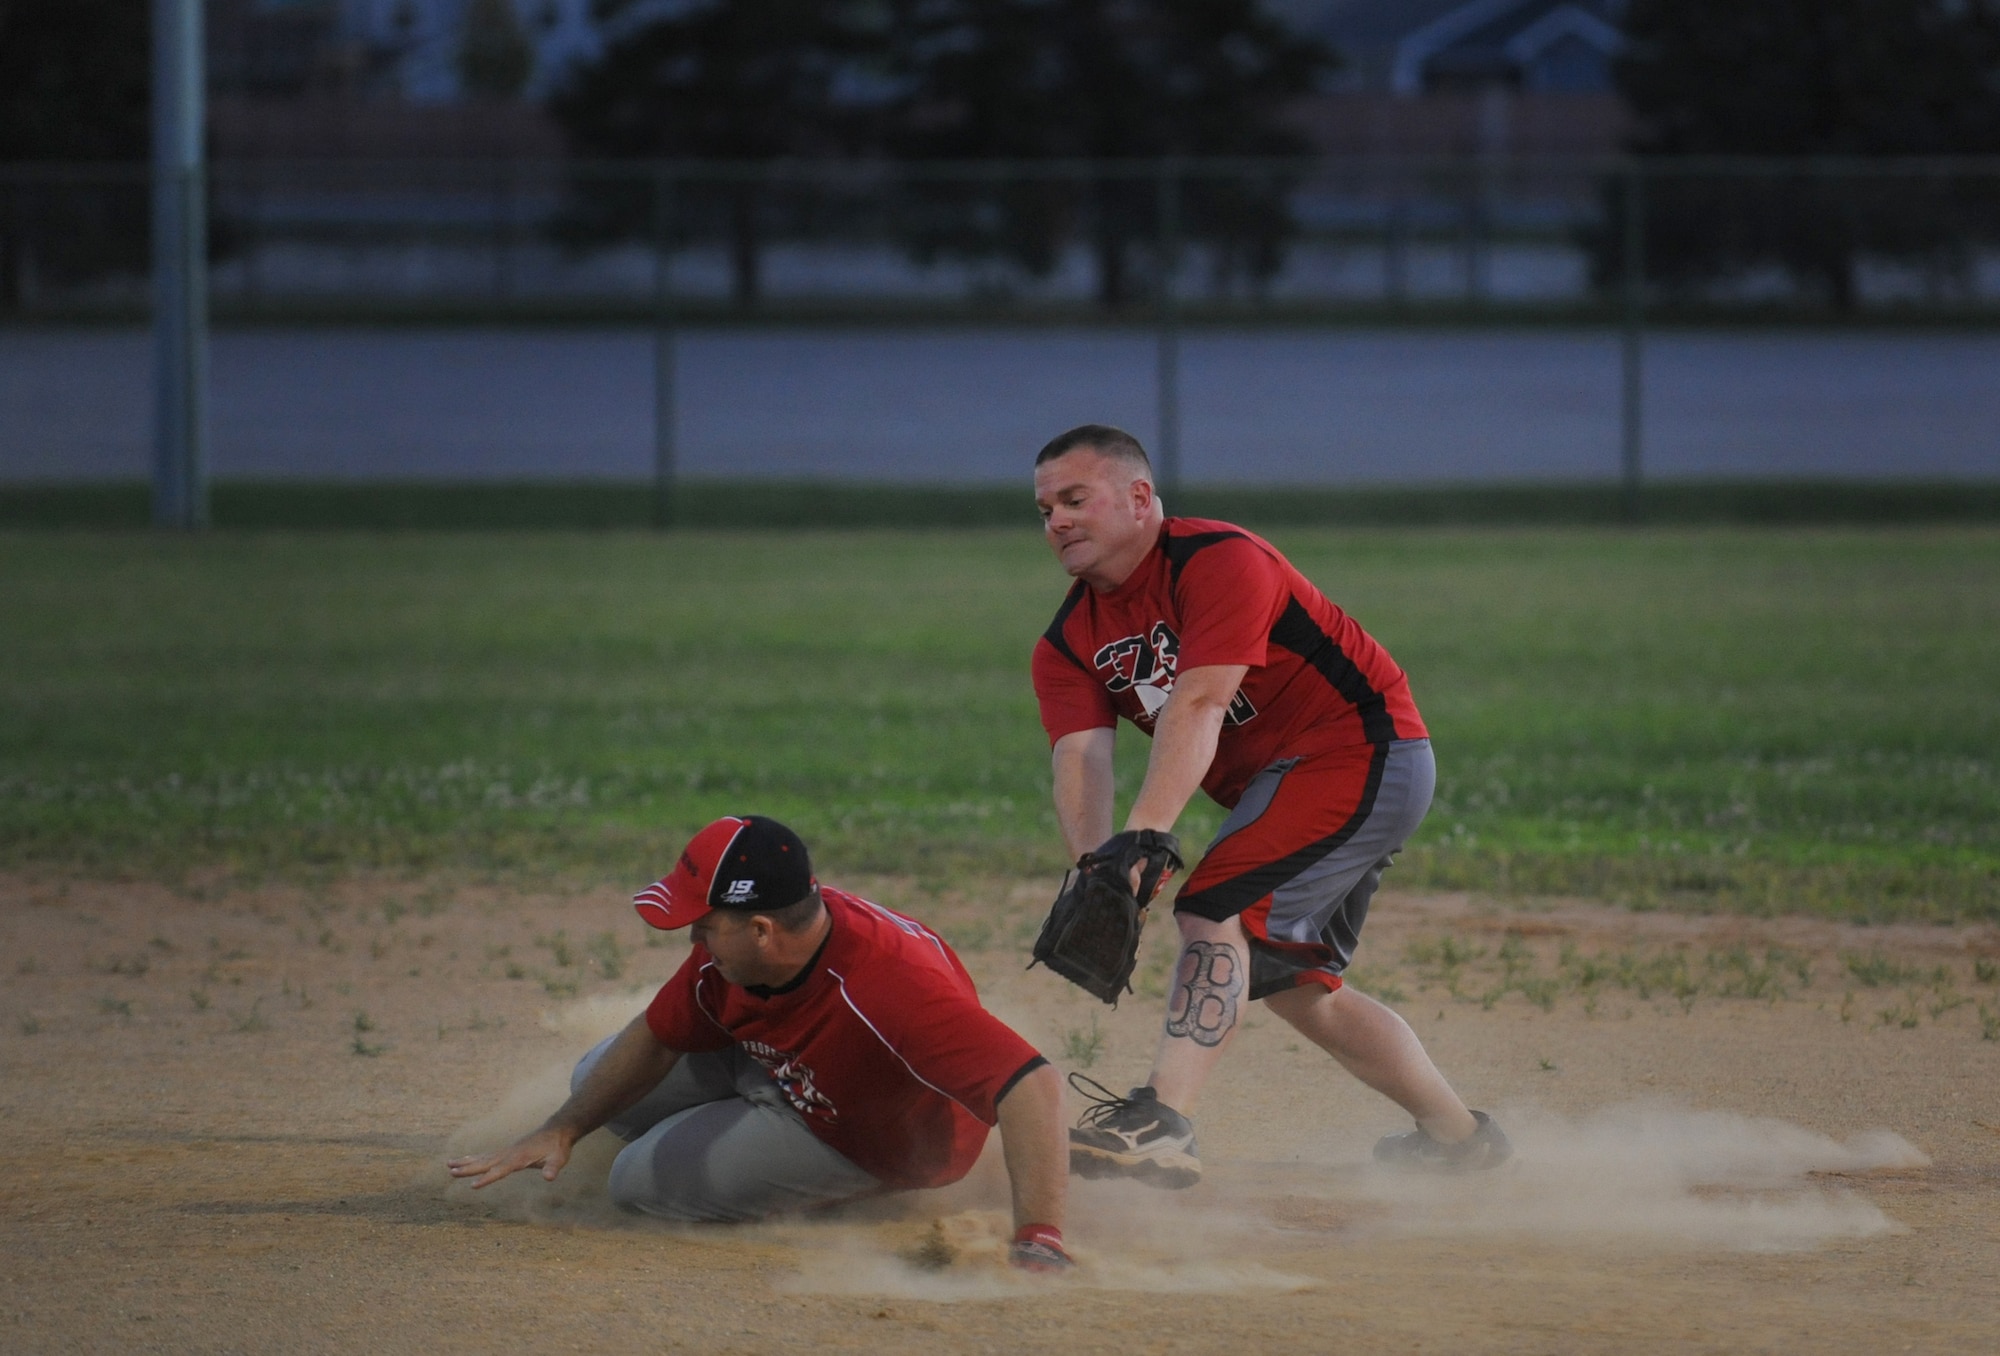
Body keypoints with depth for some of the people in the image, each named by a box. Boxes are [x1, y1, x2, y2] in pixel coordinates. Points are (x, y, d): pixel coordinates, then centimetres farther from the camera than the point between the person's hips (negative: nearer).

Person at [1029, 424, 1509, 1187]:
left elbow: (1197, 707, -32)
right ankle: (1457, 1134, 30)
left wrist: (1143, 839, -43)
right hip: (1278, 782, 10)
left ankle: (1160, 1125, -36)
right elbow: (1081, 755, -12)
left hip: (1365, 750, -10)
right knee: (1288, 979, 17)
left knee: (1217, 908, -24)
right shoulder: (1068, 644, 4)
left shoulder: (1216, 561, -20)